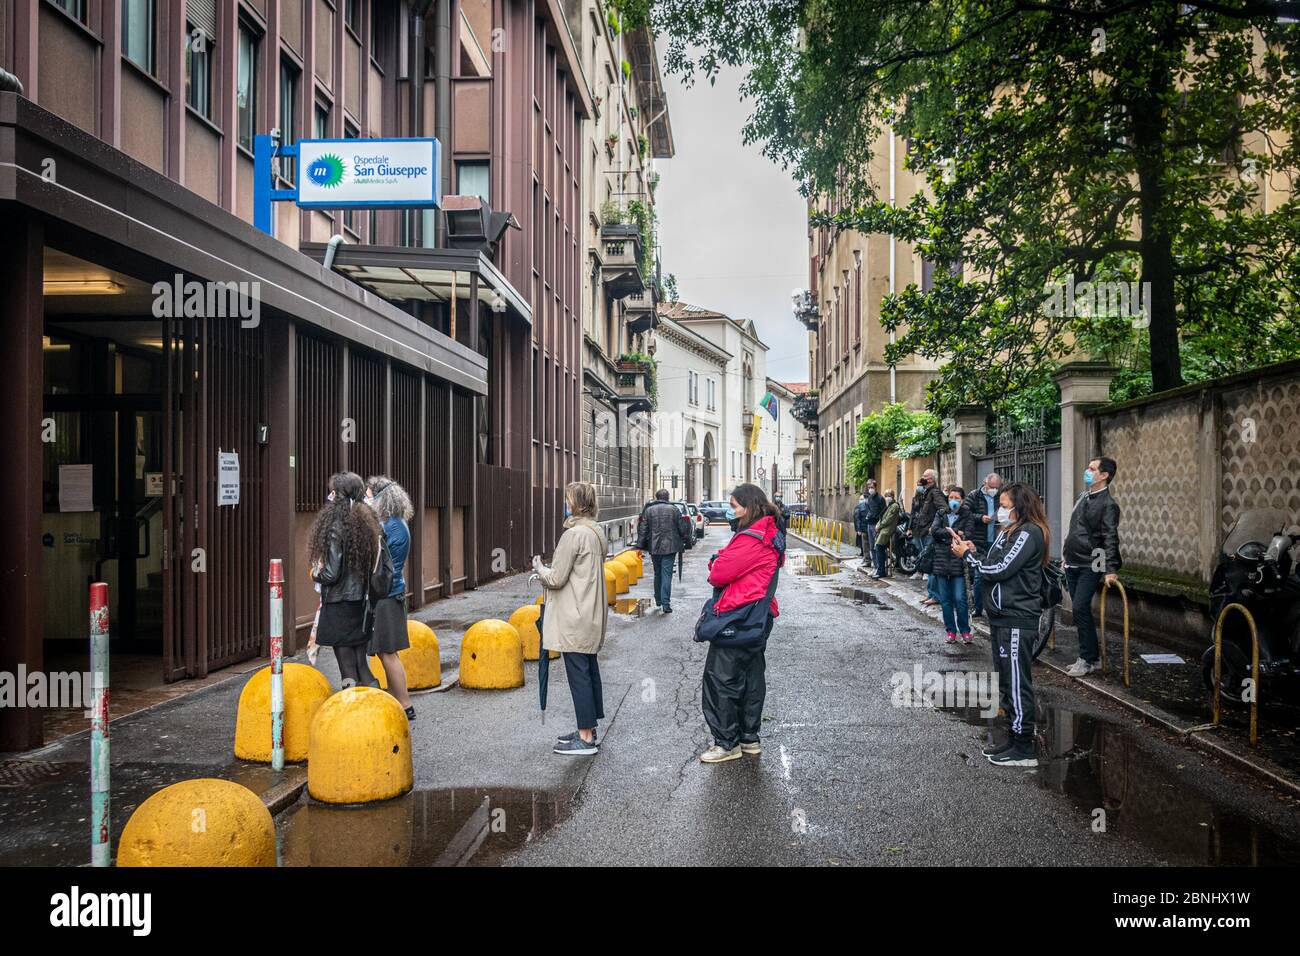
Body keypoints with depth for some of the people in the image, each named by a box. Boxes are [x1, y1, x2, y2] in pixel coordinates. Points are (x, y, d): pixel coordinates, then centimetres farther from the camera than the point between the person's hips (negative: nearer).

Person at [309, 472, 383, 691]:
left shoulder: (335, 527, -16)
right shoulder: (366, 522, 6)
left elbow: (331, 574, -17)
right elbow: (373, 566, 11)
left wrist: (315, 573, 3)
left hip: (340, 606, -7)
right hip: (362, 604, 7)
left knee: (349, 671, 1)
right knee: (361, 664, 14)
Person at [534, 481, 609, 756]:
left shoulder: (574, 534, -18)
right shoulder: (595, 532, 12)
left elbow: (556, 578, -16)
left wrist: (539, 567, 4)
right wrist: (546, 572, 12)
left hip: (575, 619, -10)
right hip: (591, 616, 10)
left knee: (578, 674, -4)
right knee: (589, 671, 15)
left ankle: (586, 738, 2)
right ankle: (588, 730, 24)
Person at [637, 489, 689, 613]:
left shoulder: (648, 510, 1)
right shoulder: (674, 509, -1)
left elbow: (642, 530, 1)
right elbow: (682, 529, 2)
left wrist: (640, 546, 7)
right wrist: (682, 544, 17)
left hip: (654, 548, 2)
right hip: (670, 547, -2)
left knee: (657, 574, 16)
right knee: (667, 575, -4)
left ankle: (658, 600, 26)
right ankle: (665, 603, -11)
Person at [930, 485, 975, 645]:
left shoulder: (968, 516, 2)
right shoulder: (941, 514, 11)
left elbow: (967, 536, -12)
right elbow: (934, 531, -5)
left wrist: (945, 532, -11)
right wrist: (955, 533, -12)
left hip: (958, 562, -3)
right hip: (941, 561, 3)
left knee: (959, 599, -6)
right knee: (945, 599, 6)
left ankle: (965, 631, 7)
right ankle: (951, 630, 16)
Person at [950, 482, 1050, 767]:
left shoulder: (1029, 533, -14)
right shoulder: (1009, 531, 16)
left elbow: (1001, 569, -19)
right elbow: (992, 566, 15)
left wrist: (967, 555, -9)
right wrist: (972, 552, 0)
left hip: (1017, 620, -10)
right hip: (1002, 616, 10)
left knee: (1017, 683, -5)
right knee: (1007, 682, 16)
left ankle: (1023, 749, 1)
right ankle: (1013, 738, 25)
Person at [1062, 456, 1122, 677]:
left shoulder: (1108, 504, -11)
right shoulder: (1083, 497, 14)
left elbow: (1110, 539, -18)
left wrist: (1110, 569, -24)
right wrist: (1066, 555, 24)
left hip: (1090, 566, -8)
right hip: (1073, 564, 8)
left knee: (1080, 609, -14)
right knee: (1080, 610, 11)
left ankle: (1088, 660, -5)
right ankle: (1091, 656, 21)